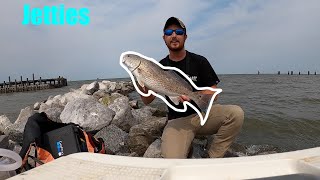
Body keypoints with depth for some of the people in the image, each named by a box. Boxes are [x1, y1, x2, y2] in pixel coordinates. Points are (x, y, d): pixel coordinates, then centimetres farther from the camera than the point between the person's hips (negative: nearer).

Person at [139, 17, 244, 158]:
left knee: (236, 113, -27)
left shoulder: (199, 61, 1)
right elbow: (147, 101, 3)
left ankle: (213, 158, -10)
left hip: (203, 113, 2)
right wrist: (143, 88, -19)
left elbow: (213, 92, -1)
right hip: (177, 120, -1)